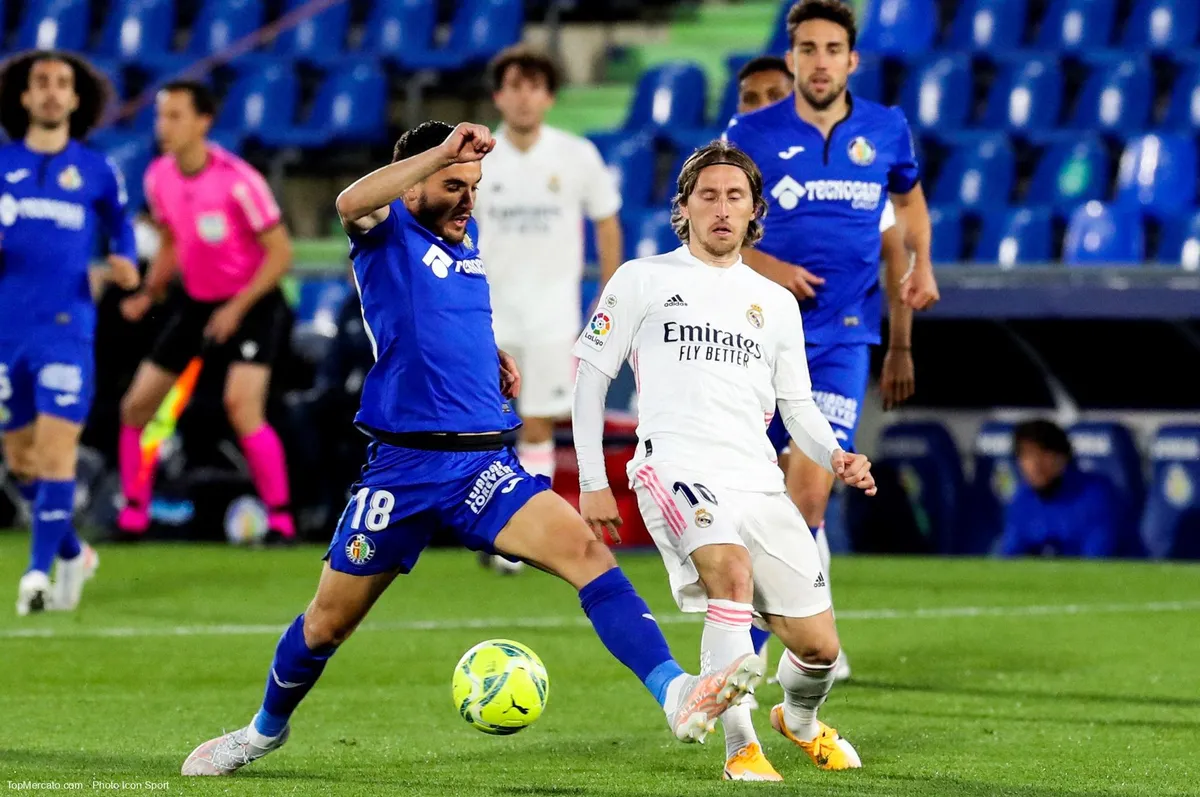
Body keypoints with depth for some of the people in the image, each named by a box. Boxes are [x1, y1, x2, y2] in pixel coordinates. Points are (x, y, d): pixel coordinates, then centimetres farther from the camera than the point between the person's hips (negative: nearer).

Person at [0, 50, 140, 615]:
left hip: (67, 330, -2)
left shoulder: (96, 172, 5)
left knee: (56, 451, -14)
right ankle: (72, 554, 29)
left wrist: (125, 266, -2)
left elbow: (120, 227, 18)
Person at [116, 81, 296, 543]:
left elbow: (280, 253, -17)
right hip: (196, 302, 7)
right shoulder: (159, 177, -2)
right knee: (136, 405, 4)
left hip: (251, 302, -7)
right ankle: (133, 517, 19)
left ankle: (280, 519, -14)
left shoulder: (237, 180, -22)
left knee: (242, 405, -25)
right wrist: (149, 293, 0)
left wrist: (238, 307, -23)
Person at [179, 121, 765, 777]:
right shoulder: (388, 232, -3)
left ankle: (678, 696, -34)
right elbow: (351, 203, -30)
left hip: (485, 464, 4)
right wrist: (441, 151, -37)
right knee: (328, 622, 9)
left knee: (586, 552, -21)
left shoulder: (467, 236, 15)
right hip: (404, 468, -4)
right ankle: (266, 729, 38)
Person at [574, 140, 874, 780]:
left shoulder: (776, 303, 19)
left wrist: (836, 458, 1)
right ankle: (741, 749, -29)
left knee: (818, 646, 2)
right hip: (675, 468, -5)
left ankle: (799, 719, 38)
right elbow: (590, 373, 9)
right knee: (732, 569, -35)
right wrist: (592, 481, 3)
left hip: (758, 482, 5)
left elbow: (796, 405, 22)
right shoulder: (643, 280, 9)